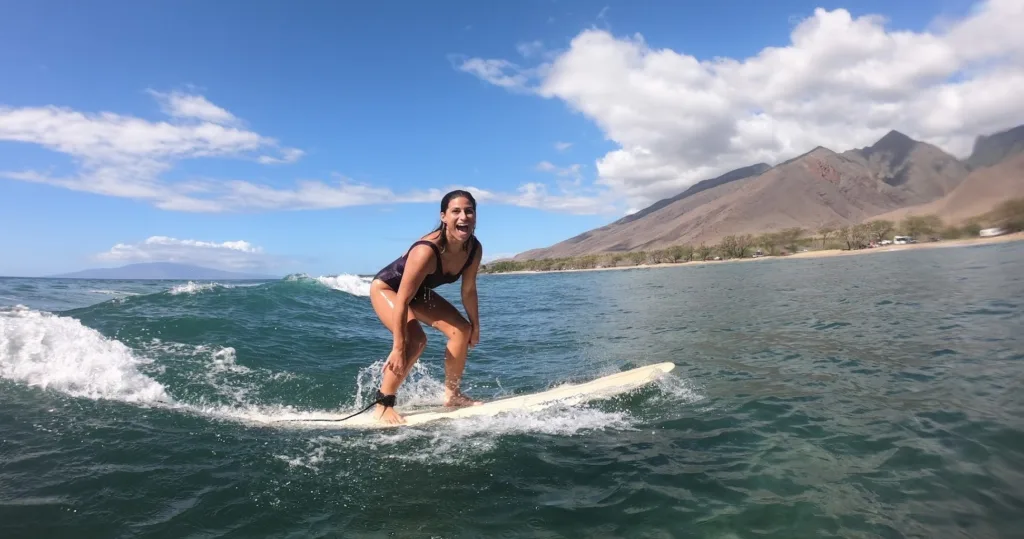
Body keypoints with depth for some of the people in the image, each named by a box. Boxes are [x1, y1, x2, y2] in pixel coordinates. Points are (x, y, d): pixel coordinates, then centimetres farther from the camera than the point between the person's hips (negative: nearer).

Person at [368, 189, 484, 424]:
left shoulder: (474, 249, -18)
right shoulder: (426, 251, -39)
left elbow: (468, 290, -2)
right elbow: (401, 301, -36)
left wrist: (475, 326, 4)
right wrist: (398, 349, -34)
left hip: (420, 292, 7)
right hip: (386, 288, -7)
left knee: (462, 330, -1)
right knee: (416, 340, -27)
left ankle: (452, 394, 13)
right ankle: (383, 405, -11)